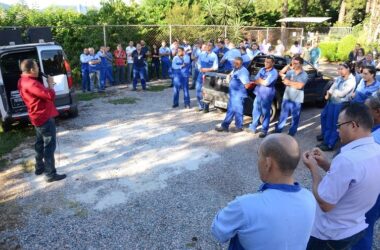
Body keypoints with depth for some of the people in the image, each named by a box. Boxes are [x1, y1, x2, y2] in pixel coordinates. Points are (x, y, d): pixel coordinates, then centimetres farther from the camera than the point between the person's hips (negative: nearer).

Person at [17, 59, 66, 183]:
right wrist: (50, 84, -11)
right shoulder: (31, 83, -24)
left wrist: (47, 86, 2)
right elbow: (50, 95, -27)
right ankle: (51, 174, 2)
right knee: (49, 146, -4)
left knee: (40, 144, 22)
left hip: (38, 117, 10)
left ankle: (39, 167, 35)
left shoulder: (23, 81, 8)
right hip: (44, 117, -10)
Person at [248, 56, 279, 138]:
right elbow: (255, 80, 6)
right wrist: (262, 81, -12)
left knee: (265, 113, 1)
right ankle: (253, 127, 28)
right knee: (256, 111, 14)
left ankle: (264, 130, 10)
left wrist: (259, 80, -4)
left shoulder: (274, 72, -11)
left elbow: (266, 83, -20)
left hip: (267, 95, -7)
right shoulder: (262, 69, 10)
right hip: (258, 93, 7)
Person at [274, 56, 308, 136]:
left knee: (295, 118, 8)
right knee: (283, 115, 9)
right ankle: (277, 131, 20)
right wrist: (295, 83, -17)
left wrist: (289, 82, -11)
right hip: (287, 97, 2)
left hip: (297, 100, -2)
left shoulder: (304, 75, -5)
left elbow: (300, 86, -18)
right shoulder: (289, 72, 3)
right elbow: (285, 82, -10)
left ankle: (291, 134, 21)